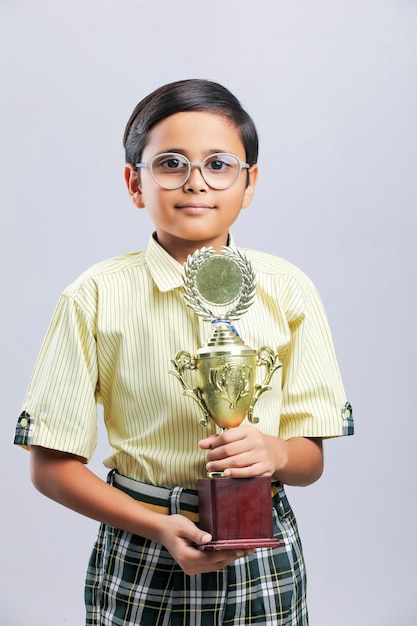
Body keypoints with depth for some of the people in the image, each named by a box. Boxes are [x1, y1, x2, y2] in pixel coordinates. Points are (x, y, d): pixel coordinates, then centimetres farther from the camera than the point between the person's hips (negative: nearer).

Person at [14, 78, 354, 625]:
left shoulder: (286, 290, -4)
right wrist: (159, 527, -18)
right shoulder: (96, 298, -9)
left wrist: (276, 453, -21)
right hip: (140, 561, -1)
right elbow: (52, 465, -7)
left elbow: (312, 457, 1)